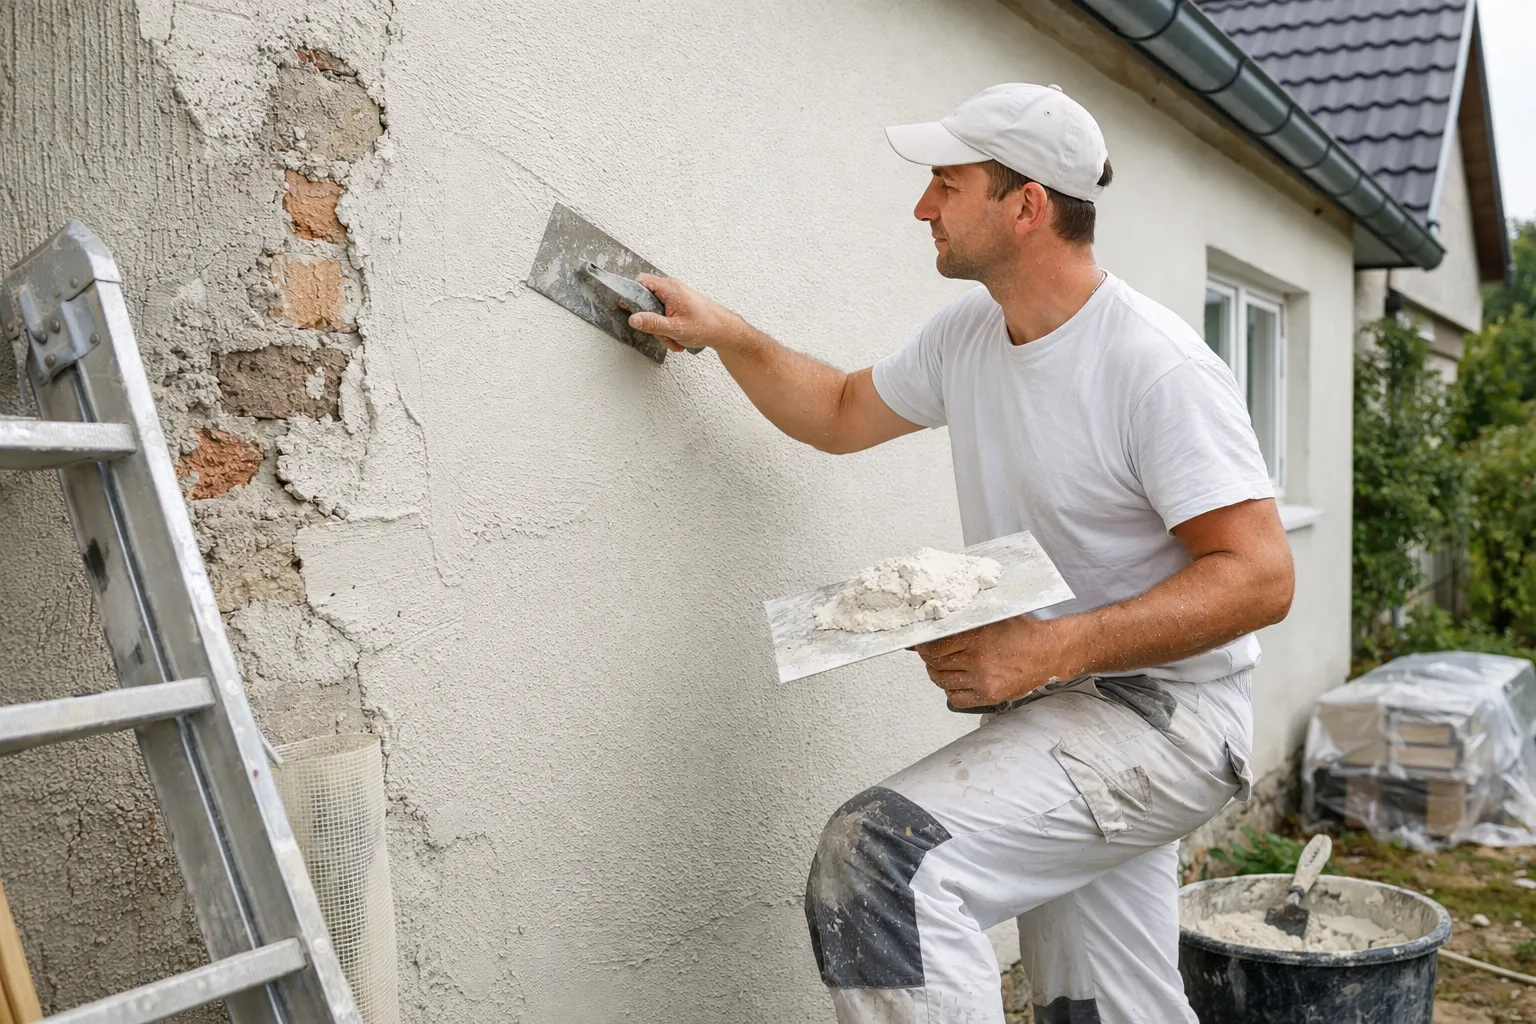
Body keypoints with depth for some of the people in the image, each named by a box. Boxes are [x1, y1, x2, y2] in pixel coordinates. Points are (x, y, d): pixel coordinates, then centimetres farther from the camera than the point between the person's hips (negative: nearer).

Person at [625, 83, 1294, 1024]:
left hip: (1164, 710, -8)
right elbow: (841, 414, 22)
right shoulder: (969, 333, 6)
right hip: (1057, 705, 8)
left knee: (881, 857, -28)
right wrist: (724, 334, 11)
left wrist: (1051, 648, -28)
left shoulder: (1157, 367, -19)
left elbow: (1260, 577, -22)